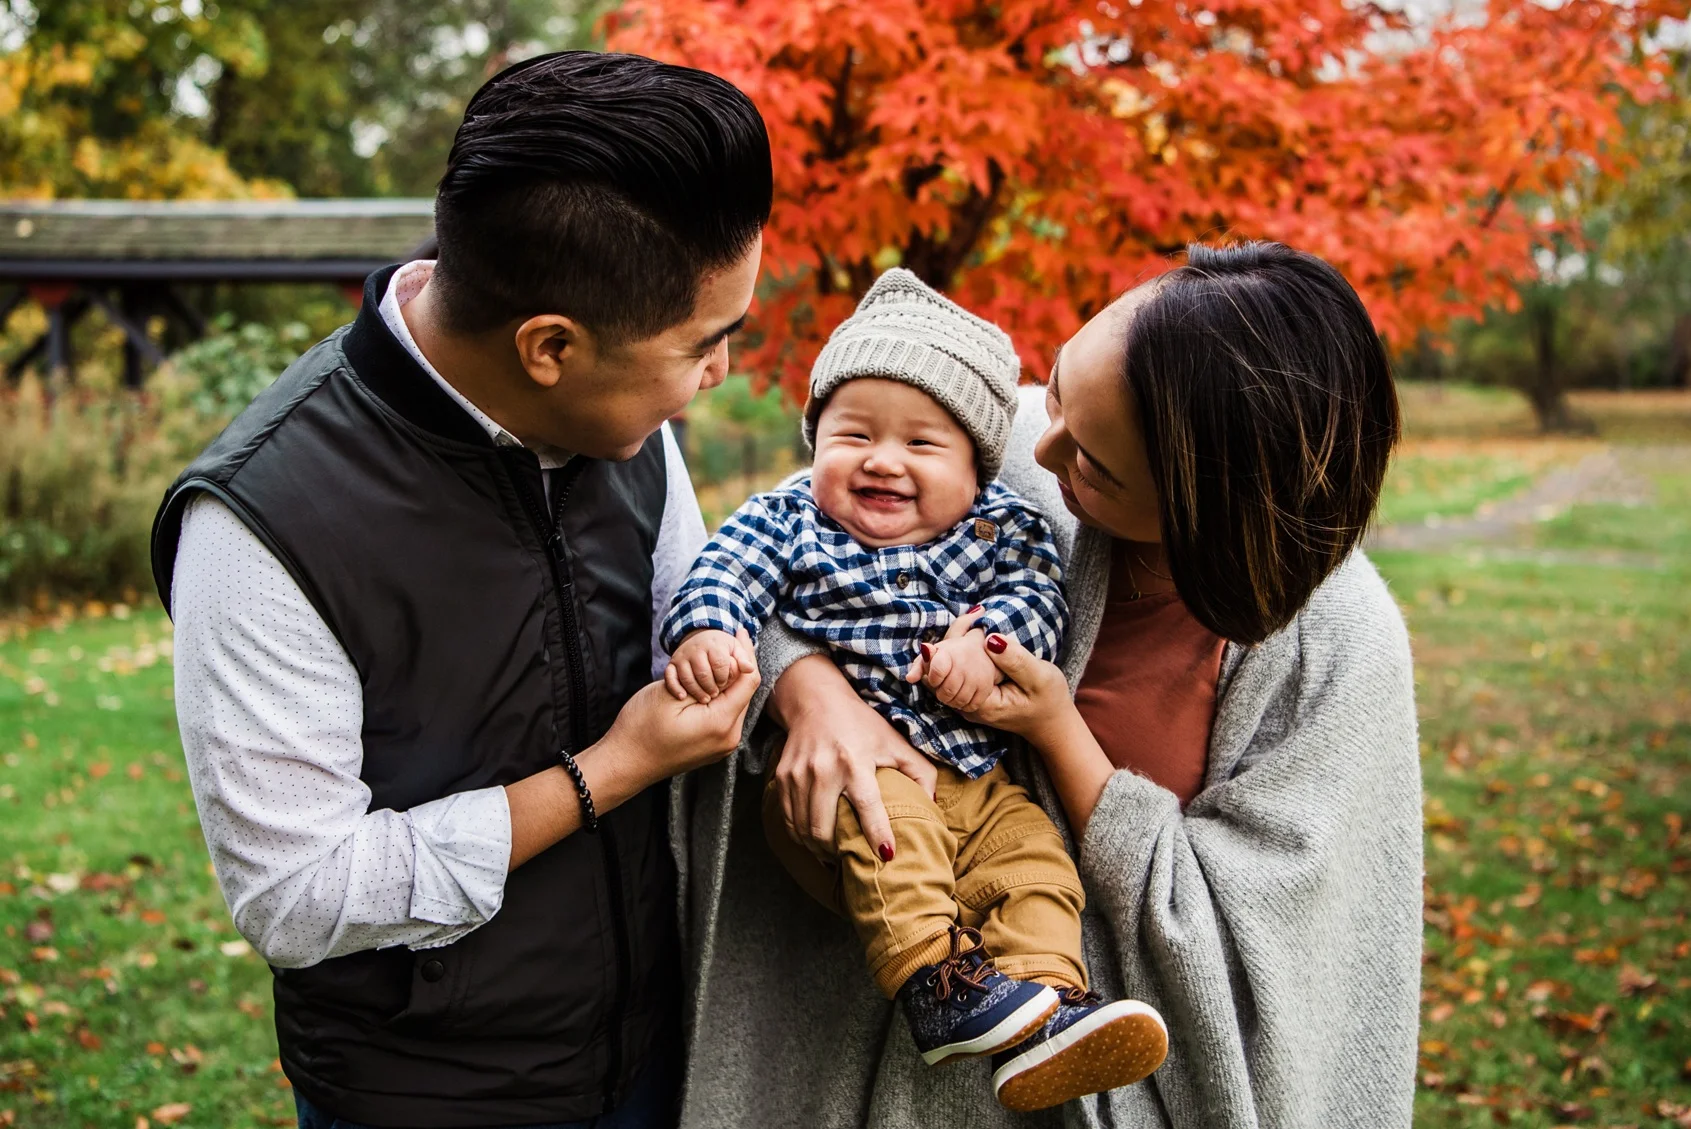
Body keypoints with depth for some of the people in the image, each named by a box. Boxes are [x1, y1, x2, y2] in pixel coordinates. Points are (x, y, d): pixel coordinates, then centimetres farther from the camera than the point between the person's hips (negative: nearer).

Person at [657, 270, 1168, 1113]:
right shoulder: (785, 523, 7)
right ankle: (935, 981, -38)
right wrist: (705, 632, -26)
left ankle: (1039, 1022, -25)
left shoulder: (1000, 528, 11)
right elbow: (724, 572, -4)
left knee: (1036, 856, -18)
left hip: (974, 776, 3)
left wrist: (986, 638, -20)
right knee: (886, 815, -34)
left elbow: (1035, 590, 0)